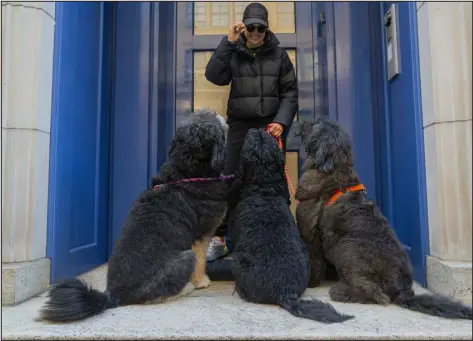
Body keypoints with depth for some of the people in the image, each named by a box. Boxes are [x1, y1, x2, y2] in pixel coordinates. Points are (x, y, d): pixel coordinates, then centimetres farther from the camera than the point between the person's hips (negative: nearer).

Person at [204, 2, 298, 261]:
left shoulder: (278, 54, 8)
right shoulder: (233, 53, 7)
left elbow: (290, 91, 5)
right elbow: (213, 76, -10)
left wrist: (281, 121, -9)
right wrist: (228, 42, -12)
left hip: (271, 125, 1)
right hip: (240, 126, 0)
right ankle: (219, 239, 5)